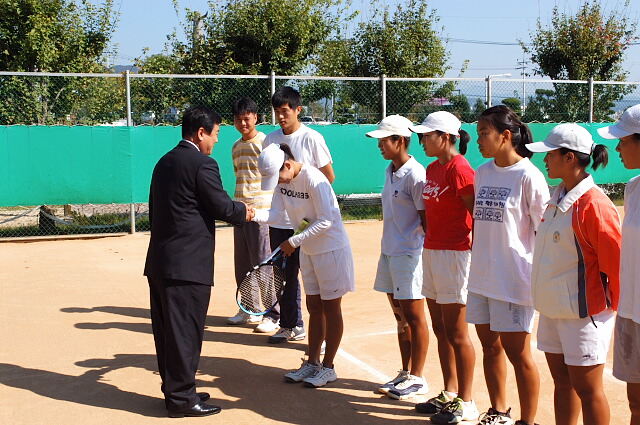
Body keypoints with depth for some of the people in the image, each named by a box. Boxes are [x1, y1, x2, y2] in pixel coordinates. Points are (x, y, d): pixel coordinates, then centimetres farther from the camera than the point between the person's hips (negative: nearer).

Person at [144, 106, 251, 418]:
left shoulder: (164, 162, 15)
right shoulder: (203, 164, -12)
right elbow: (222, 207, -12)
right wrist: (245, 213, 8)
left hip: (159, 262, 9)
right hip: (188, 264, -9)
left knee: (166, 329, 14)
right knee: (185, 331, -1)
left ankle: (174, 389, 26)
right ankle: (181, 398, 7)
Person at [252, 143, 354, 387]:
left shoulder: (314, 180, -24)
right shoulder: (282, 181, -1)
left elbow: (326, 222, -24)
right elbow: (275, 215, -5)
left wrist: (294, 241, -24)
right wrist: (253, 215, -24)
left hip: (331, 250, -8)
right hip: (308, 250, 8)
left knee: (330, 308, 3)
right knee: (314, 307, 13)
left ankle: (328, 367, 11)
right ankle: (312, 363, 21)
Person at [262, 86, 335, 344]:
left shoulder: (312, 138, -7)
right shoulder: (270, 140, 7)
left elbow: (329, 177, -1)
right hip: (280, 220, 5)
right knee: (285, 275, 14)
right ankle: (290, 326, 27)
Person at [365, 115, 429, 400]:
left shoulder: (415, 174, -14)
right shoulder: (390, 172, 12)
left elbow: (426, 218, -14)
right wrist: (388, 249, 18)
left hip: (409, 254, -9)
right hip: (389, 252, 9)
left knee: (414, 317, 1)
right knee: (401, 317, 15)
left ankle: (417, 379, 10)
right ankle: (405, 374, 25)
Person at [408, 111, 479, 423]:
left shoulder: (459, 169, -14)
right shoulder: (432, 168, 14)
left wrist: (474, 251, -16)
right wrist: (431, 240, 14)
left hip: (454, 254, -9)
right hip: (431, 252, 9)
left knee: (456, 333, -2)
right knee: (440, 330, 15)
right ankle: (449, 394, 27)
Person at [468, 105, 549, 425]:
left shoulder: (528, 176, -12)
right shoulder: (482, 173, 9)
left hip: (514, 278, -7)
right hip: (482, 276, 7)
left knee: (517, 351, 2)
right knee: (490, 345, 16)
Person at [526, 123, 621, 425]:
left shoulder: (593, 205, -19)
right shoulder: (558, 198, 9)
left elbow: (616, 262, -16)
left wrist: (619, 309, -7)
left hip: (583, 312, -8)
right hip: (552, 309, 8)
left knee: (587, 389, 2)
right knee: (562, 383, 17)